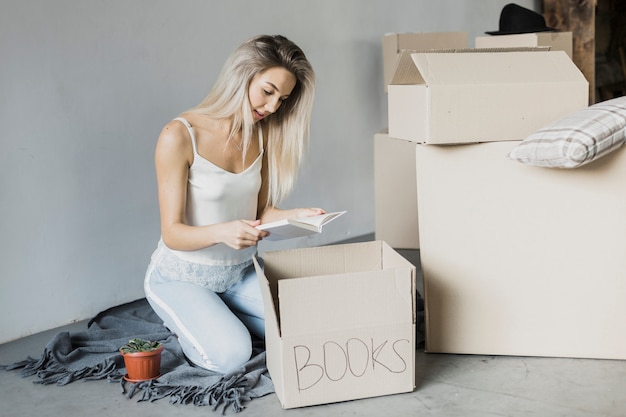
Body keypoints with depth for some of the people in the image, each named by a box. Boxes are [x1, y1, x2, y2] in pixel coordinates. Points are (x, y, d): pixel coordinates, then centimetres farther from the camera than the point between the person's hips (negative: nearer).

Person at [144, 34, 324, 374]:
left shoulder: (262, 133, -2)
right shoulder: (179, 136, -21)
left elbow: (259, 211, 5)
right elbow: (173, 233, -21)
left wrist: (295, 216, -17)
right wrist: (222, 232, -40)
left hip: (241, 272, 6)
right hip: (182, 277, -6)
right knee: (230, 354, -25)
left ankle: (219, 315, 14)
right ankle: (187, 322, 9)